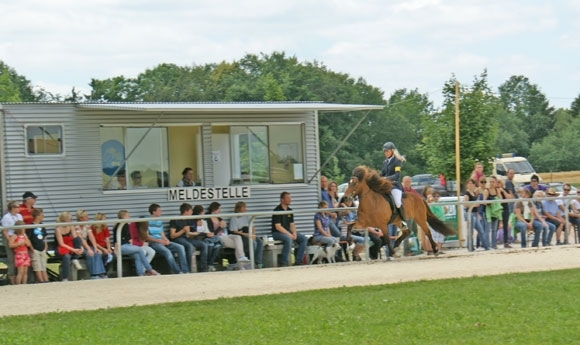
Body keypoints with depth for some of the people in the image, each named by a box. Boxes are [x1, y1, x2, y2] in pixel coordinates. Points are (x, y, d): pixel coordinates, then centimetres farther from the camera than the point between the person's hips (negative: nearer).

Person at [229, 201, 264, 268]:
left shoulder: (246, 217, 20)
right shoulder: (234, 219, -2)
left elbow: (252, 227, 16)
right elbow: (235, 232, -10)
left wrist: (253, 234, -6)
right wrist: (246, 234, -19)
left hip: (249, 236, 6)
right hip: (240, 237, -6)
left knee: (260, 241, -21)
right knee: (253, 243, -32)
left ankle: (258, 262, -25)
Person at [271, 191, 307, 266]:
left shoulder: (289, 210, 12)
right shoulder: (277, 210, -12)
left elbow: (292, 224, 14)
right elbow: (278, 227, -17)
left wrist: (294, 233, -7)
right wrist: (289, 235, -21)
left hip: (288, 232, 8)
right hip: (277, 233, -8)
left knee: (303, 238, -10)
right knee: (288, 239, -36)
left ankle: (298, 261, -9)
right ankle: (284, 263, -28)